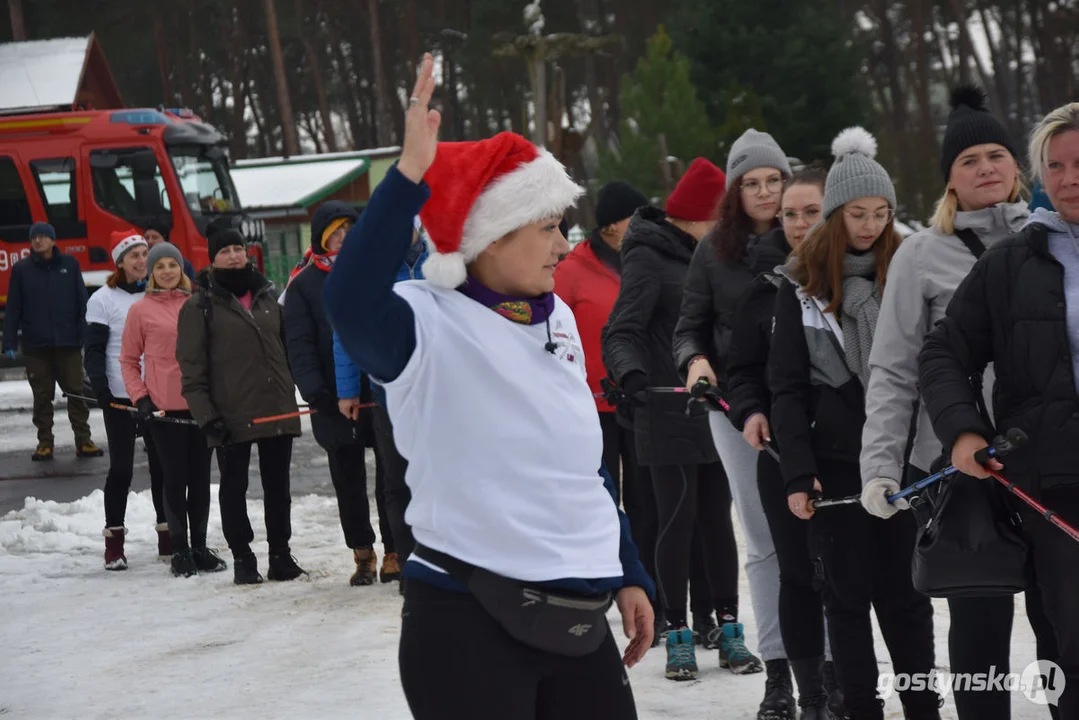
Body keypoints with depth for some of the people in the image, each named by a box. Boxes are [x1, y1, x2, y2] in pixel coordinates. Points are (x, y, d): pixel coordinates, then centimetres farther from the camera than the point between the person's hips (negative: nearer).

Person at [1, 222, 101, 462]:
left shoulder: (69, 264, 3)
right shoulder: (21, 269, 3)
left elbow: (82, 302, 2)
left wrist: (85, 334, -5)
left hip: (68, 342, 0)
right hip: (36, 344, 0)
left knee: (76, 392, 3)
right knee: (42, 396, 6)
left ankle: (83, 441, 9)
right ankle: (44, 443, 13)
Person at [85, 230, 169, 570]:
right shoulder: (104, 299, -2)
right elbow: (94, 351, -5)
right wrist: (101, 391, -17)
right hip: (120, 397, -3)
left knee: (163, 464, 7)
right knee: (121, 468, -1)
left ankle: (168, 536, 15)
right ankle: (114, 541, 4)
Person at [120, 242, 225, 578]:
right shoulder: (141, 311, -1)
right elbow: (129, 360, 4)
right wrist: (140, 398, -7)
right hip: (164, 408, -3)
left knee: (200, 478, 8)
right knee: (176, 479, 2)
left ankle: (200, 547, 19)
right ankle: (180, 550, 12)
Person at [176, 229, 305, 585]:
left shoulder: (267, 295, 11)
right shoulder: (200, 305, -4)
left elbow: (286, 346, 18)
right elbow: (191, 367, -7)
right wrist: (206, 415, -14)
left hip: (277, 408, 4)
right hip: (231, 416, -4)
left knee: (277, 485, 10)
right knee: (234, 486, 5)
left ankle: (280, 554, 19)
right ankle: (242, 558, 14)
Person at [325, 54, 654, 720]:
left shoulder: (558, 320, 12)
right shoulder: (430, 323, -9)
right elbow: (352, 302, -33)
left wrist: (628, 576, 22)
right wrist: (411, 174, -38)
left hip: (578, 615, 7)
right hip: (468, 620, -7)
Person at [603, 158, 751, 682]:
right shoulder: (648, 257, -10)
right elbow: (622, 332, -19)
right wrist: (631, 374, -37)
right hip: (669, 417, -6)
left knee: (718, 520, 9)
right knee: (677, 522, -2)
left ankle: (727, 629, 16)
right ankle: (678, 635, 8)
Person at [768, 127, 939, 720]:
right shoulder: (802, 284, 0)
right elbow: (787, 386, 0)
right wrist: (798, 473, -8)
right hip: (835, 462, -1)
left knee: (904, 591, 4)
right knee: (848, 593, 5)